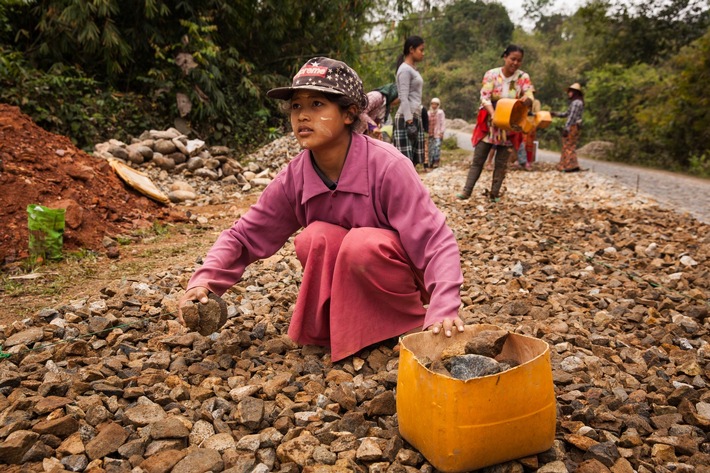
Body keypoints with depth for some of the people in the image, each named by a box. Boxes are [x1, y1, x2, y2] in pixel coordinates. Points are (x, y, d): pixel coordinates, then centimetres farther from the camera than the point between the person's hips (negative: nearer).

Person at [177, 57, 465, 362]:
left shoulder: (387, 165, -26)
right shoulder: (294, 178, -12)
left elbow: (436, 242, -28)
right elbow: (244, 236, -5)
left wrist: (443, 310, -42)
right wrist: (204, 281, -22)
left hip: (402, 276, -3)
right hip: (351, 288, 3)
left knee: (360, 244, -32)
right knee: (315, 238, -25)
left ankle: (409, 327, -9)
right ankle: (327, 329, -6)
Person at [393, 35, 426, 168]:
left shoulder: (413, 70, 20)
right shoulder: (405, 69, -8)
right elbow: (404, 98, -15)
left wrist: (415, 121, 19)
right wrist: (410, 122, -21)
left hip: (415, 117, 9)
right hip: (406, 119, -9)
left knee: (414, 161, 6)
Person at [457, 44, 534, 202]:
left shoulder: (523, 78, -2)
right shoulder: (491, 74, -6)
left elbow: (530, 98, -12)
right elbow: (485, 97, -14)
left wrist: (527, 100, -38)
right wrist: (493, 114, -32)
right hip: (489, 123, -1)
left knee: (501, 163, 4)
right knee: (478, 159, 1)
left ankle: (494, 194, 11)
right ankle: (467, 190, 4)